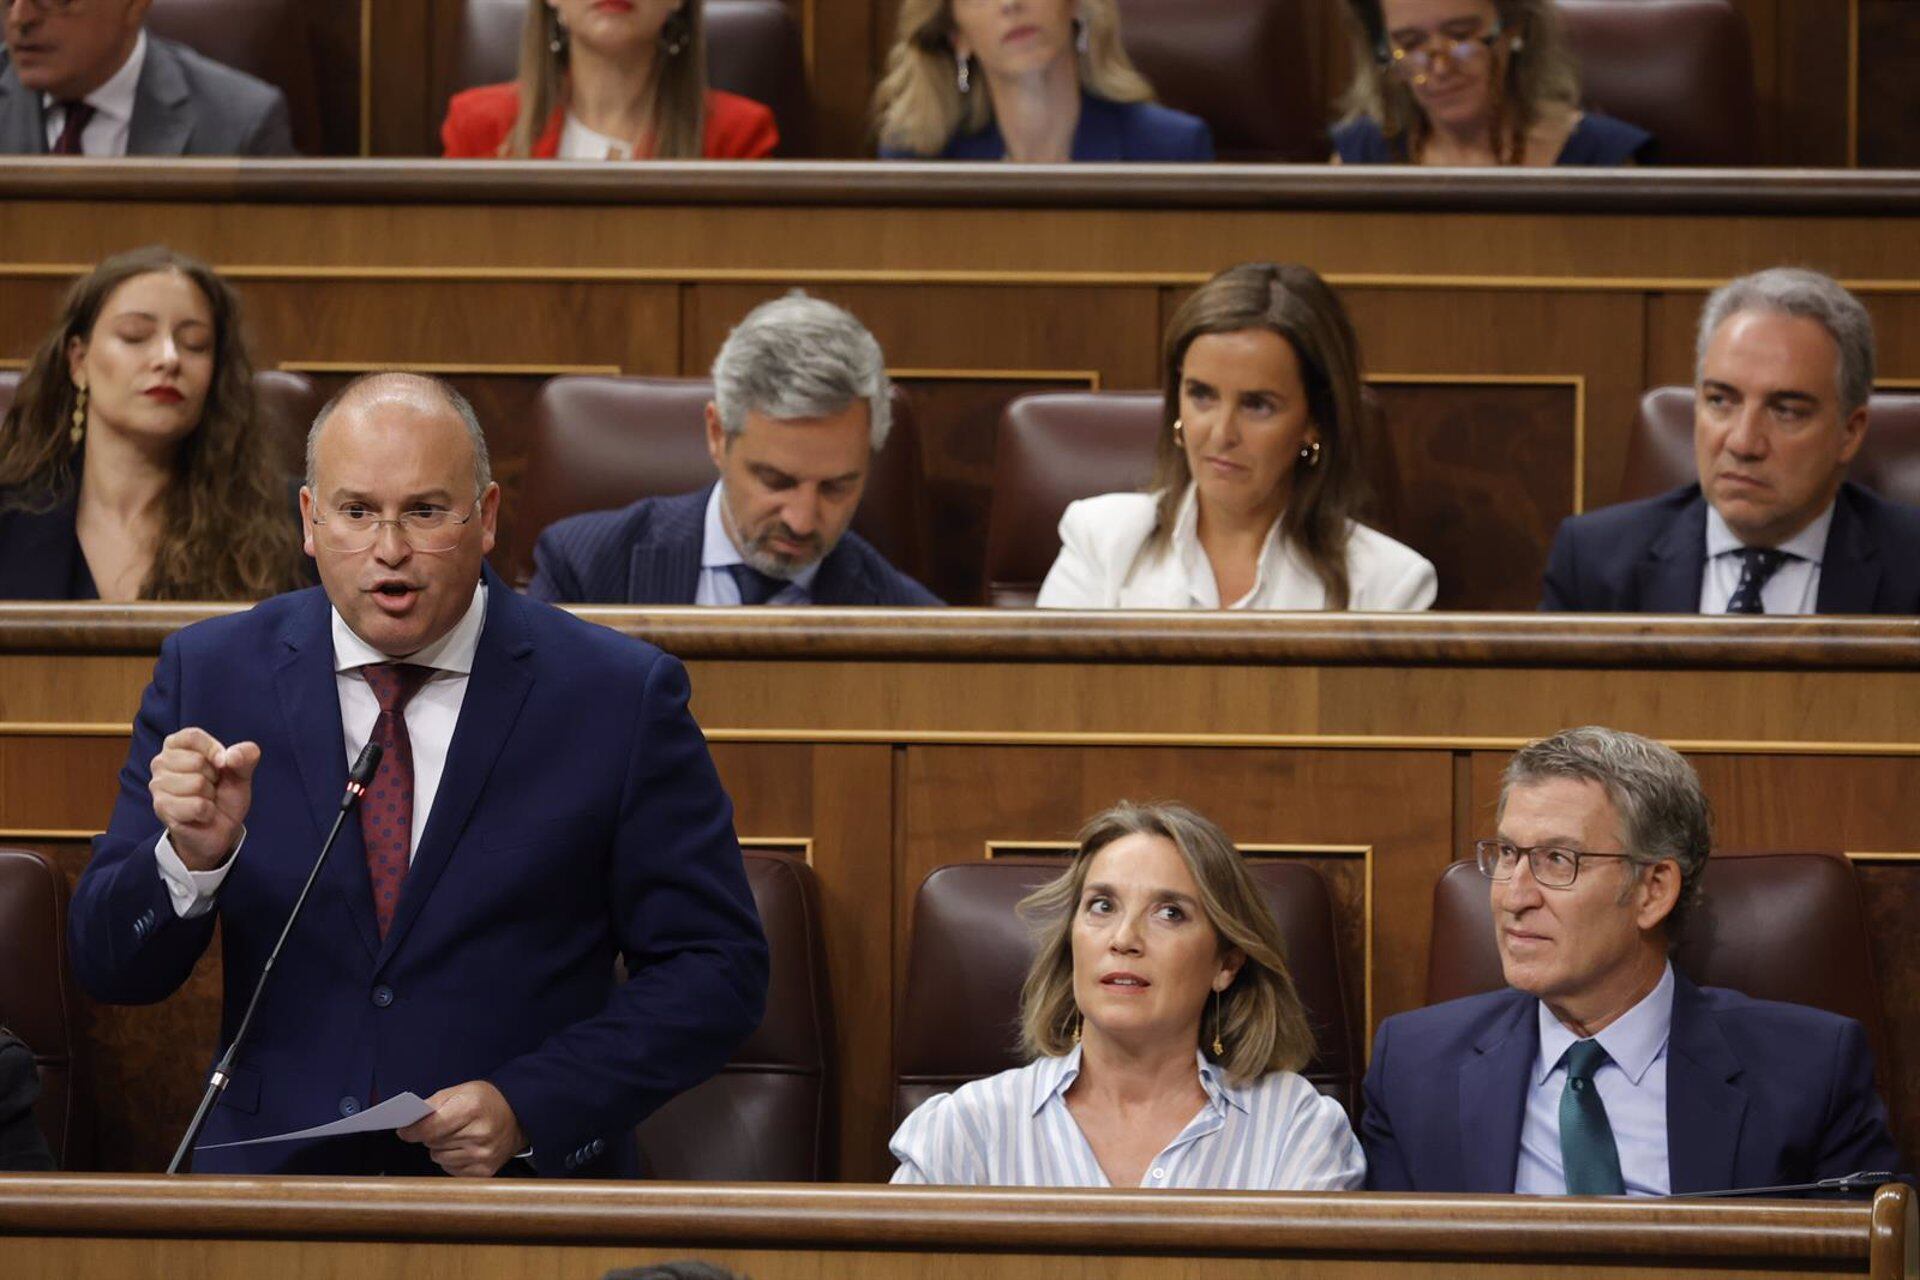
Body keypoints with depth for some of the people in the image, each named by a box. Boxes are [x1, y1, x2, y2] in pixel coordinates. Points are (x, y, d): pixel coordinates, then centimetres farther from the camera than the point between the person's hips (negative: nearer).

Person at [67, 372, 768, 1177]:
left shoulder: (617, 695, 0)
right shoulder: (208, 674, 6)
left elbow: (718, 969, 2)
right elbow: (112, 971, 6)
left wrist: (526, 1110, -10)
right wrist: (191, 857, -16)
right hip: (275, 1171, 0)